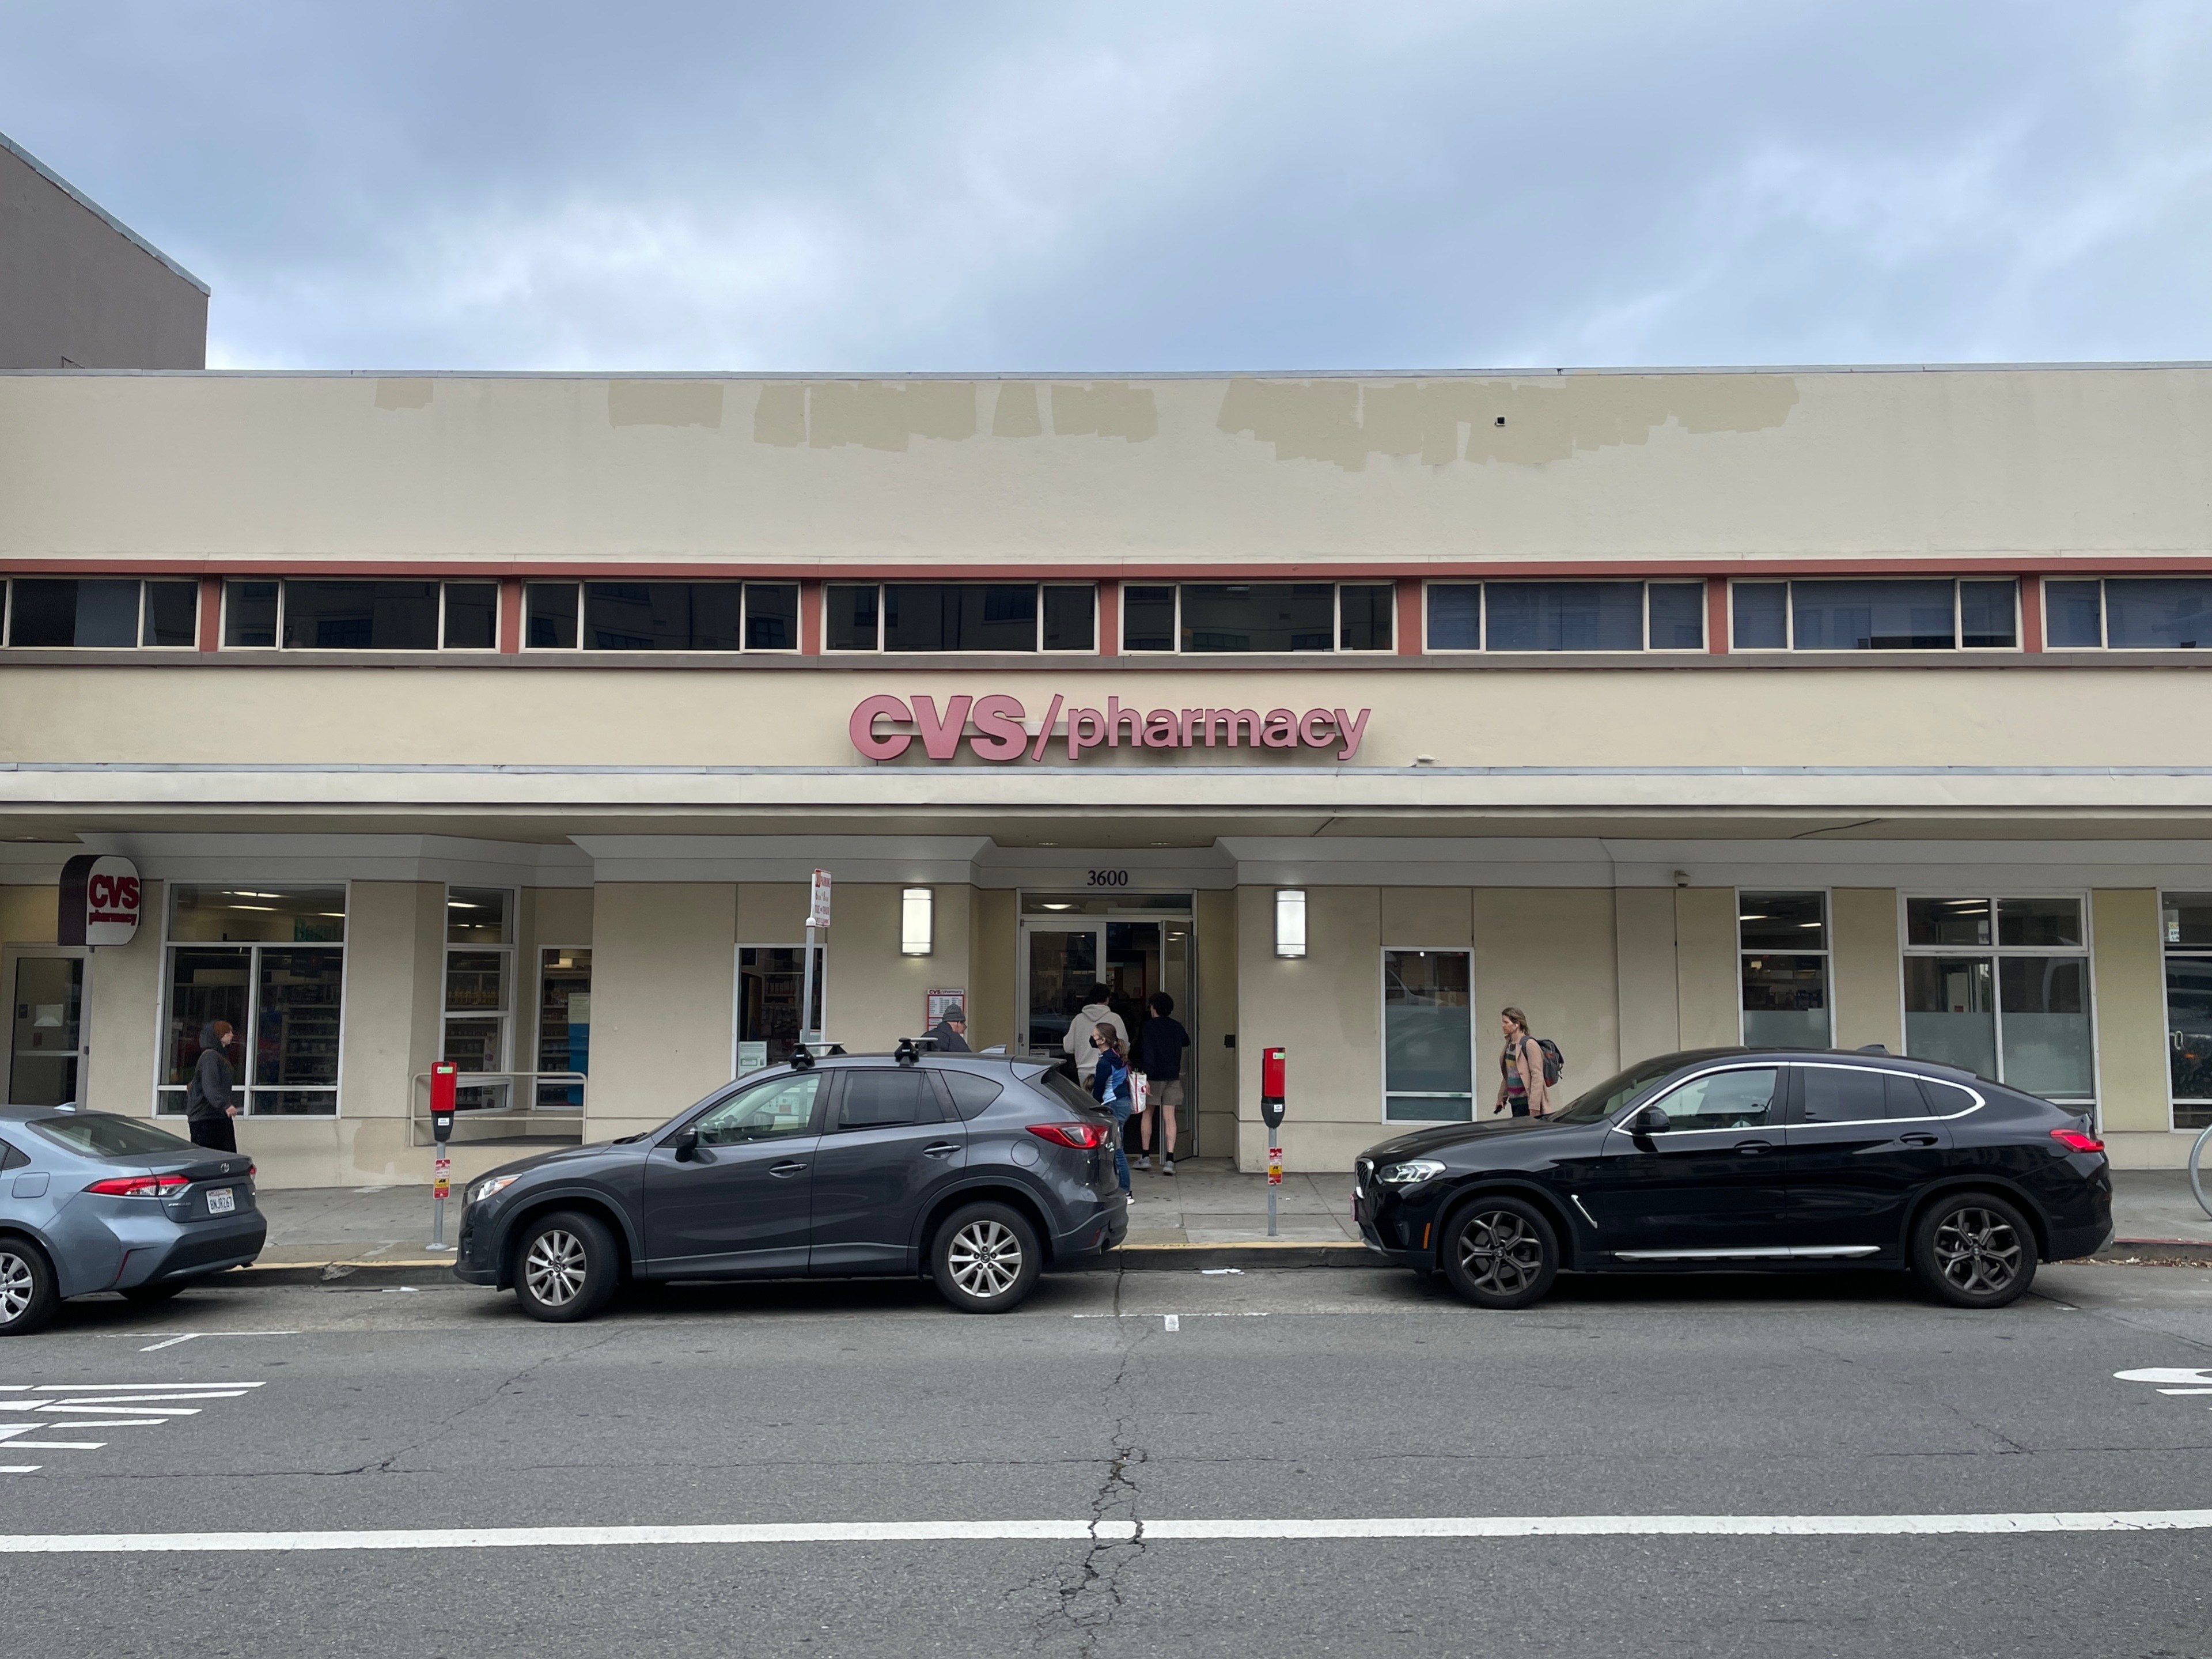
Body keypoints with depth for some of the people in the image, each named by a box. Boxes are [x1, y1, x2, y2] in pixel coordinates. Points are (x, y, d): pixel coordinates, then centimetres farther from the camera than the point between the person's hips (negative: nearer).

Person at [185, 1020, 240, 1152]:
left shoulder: (221, 1056, 18)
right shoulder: (210, 1056, -12)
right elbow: (211, 1087, -25)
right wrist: (226, 1105, -36)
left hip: (220, 1117, 10)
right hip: (205, 1119, -10)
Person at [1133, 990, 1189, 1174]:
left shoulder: (1149, 1026, -8)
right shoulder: (1177, 1026, 6)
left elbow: (1147, 1053, -16)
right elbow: (1186, 1042, 26)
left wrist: (1146, 1077, -20)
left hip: (1154, 1076, -3)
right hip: (1173, 1076, 3)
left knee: (1147, 1114, 12)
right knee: (1169, 1117, 0)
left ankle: (1145, 1157, 14)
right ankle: (1169, 1159, -9)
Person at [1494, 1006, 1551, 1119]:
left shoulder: (1529, 1044, -12)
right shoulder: (1510, 1044, 13)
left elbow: (1537, 1076, -16)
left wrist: (1534, 1107, -21)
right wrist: (1502, 1097, 20)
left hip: (1526, 1101, -8)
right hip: (1515, 1100, 8)